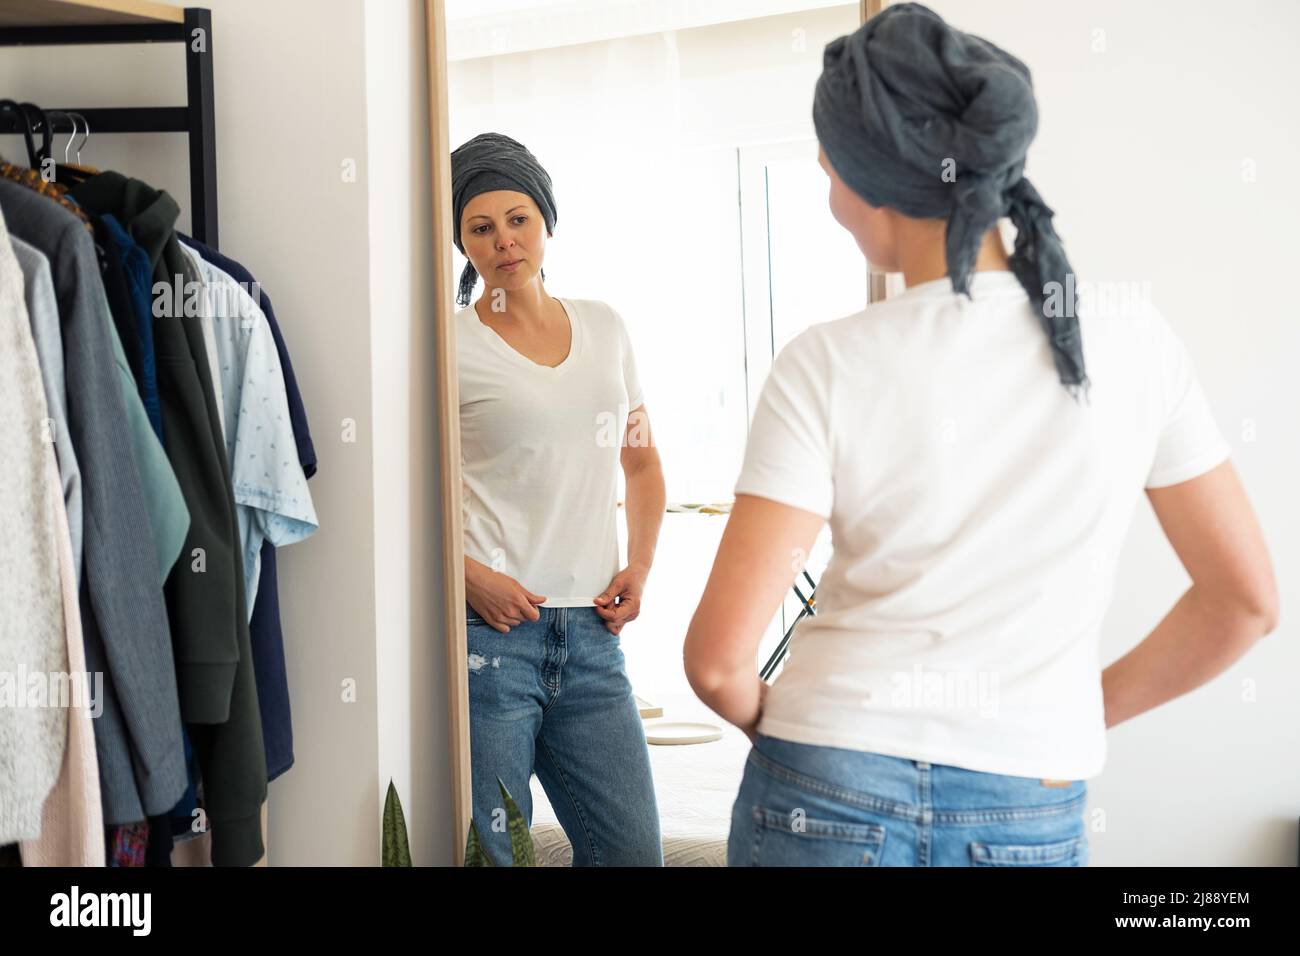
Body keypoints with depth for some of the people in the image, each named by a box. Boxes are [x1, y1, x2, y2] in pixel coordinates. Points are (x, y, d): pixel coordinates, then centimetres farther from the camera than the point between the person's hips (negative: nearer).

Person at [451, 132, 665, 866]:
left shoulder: (605, 329, 12)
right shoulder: (451, 346, -3)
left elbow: (642, 461, 23)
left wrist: (640, 566, 9)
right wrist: (469, 576, -15)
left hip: (591, 634, 5)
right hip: (488, 633, -4)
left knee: (633, 849, 6)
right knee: (486, 854, 1)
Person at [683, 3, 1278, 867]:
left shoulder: (828, 366, -12)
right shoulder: (1136, 341, -5)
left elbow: (719, 656, -13)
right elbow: (1245, 601, 2)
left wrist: (778, 724, 8)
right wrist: (1092, 707, 13)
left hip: (829, 796, -2)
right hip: (1031, 815, 2)